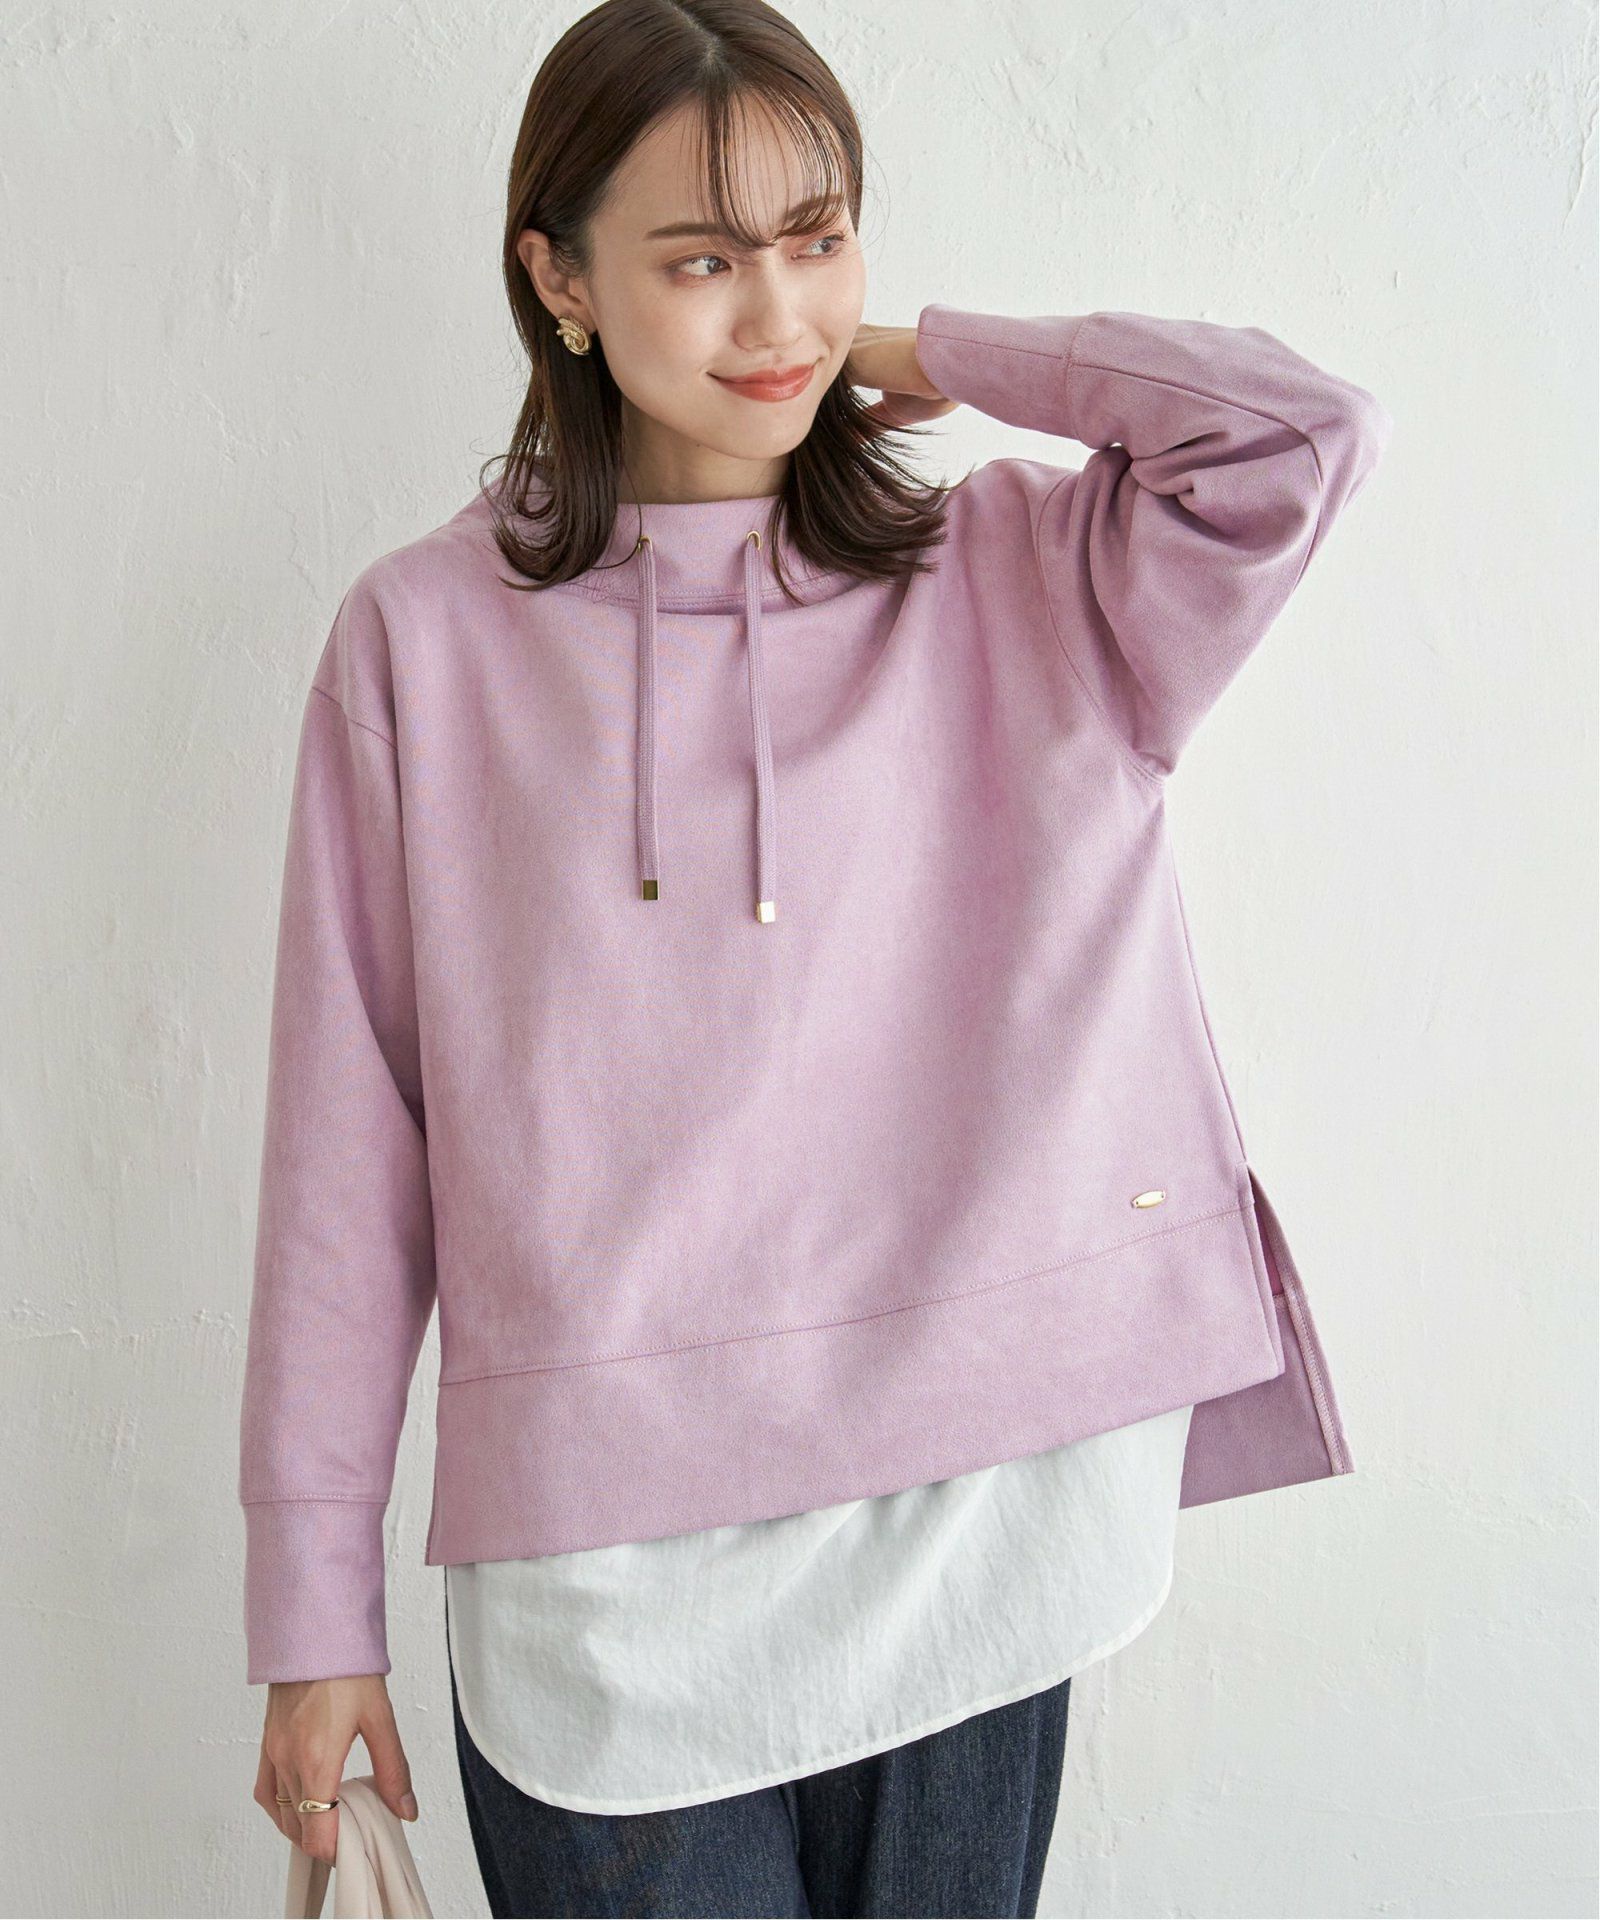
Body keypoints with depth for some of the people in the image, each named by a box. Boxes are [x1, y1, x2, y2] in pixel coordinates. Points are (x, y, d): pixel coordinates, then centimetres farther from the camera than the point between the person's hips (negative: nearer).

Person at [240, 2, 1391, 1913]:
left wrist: (928, 356, 0)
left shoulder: (1013, 586, 4)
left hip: (976, 1530, 2)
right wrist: (313, 1602, 1)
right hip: (606, 1595, -1)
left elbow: (1308, 432, -13)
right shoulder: (429, 638, 0)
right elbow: (347, 1147, 0)